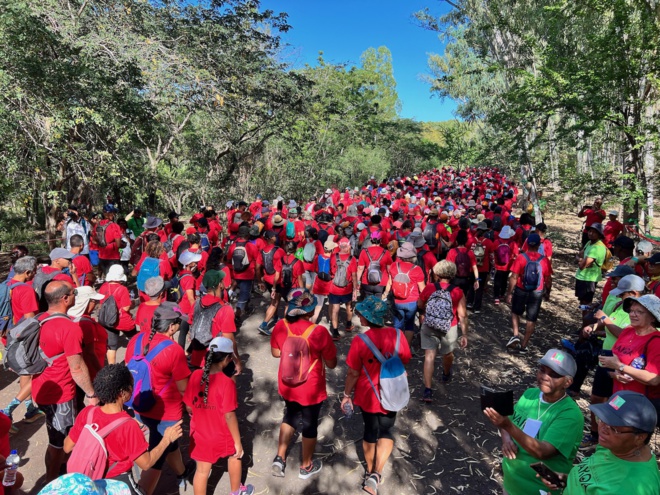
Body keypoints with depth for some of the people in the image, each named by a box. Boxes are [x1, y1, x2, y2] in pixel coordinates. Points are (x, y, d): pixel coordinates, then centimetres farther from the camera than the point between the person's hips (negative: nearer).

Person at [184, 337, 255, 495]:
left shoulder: (195, 375, -12)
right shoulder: (227, 382, -27)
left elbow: (188, 407, -2)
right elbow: (229, 416, -23)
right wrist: (238, 442, -11)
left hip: (199, 435, 3)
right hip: (222, 435, -3)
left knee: (202, 470, 18)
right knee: (235, 455, 26)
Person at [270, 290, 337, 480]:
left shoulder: (280, 326, -14)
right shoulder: (318, 332, -26)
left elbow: (275, 352, 3)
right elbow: (331, 364, -15)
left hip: (288, 385, 4)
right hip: (311, 389, -4)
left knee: (290, 417, 29)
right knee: (310, 424, 18)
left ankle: (280, 458, 32)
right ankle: (306, 466, 37)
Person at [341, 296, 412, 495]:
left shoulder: (360, 341, -23)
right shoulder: (397, 335, -16)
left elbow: (353, 373, -15)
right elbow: (405, 362, 0)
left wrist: (347, 394, 0)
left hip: (368, 394, -1)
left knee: (370, 431, 21)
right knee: (386, 432, 18)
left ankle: (370, 471, 39)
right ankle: (376, 475, 4)